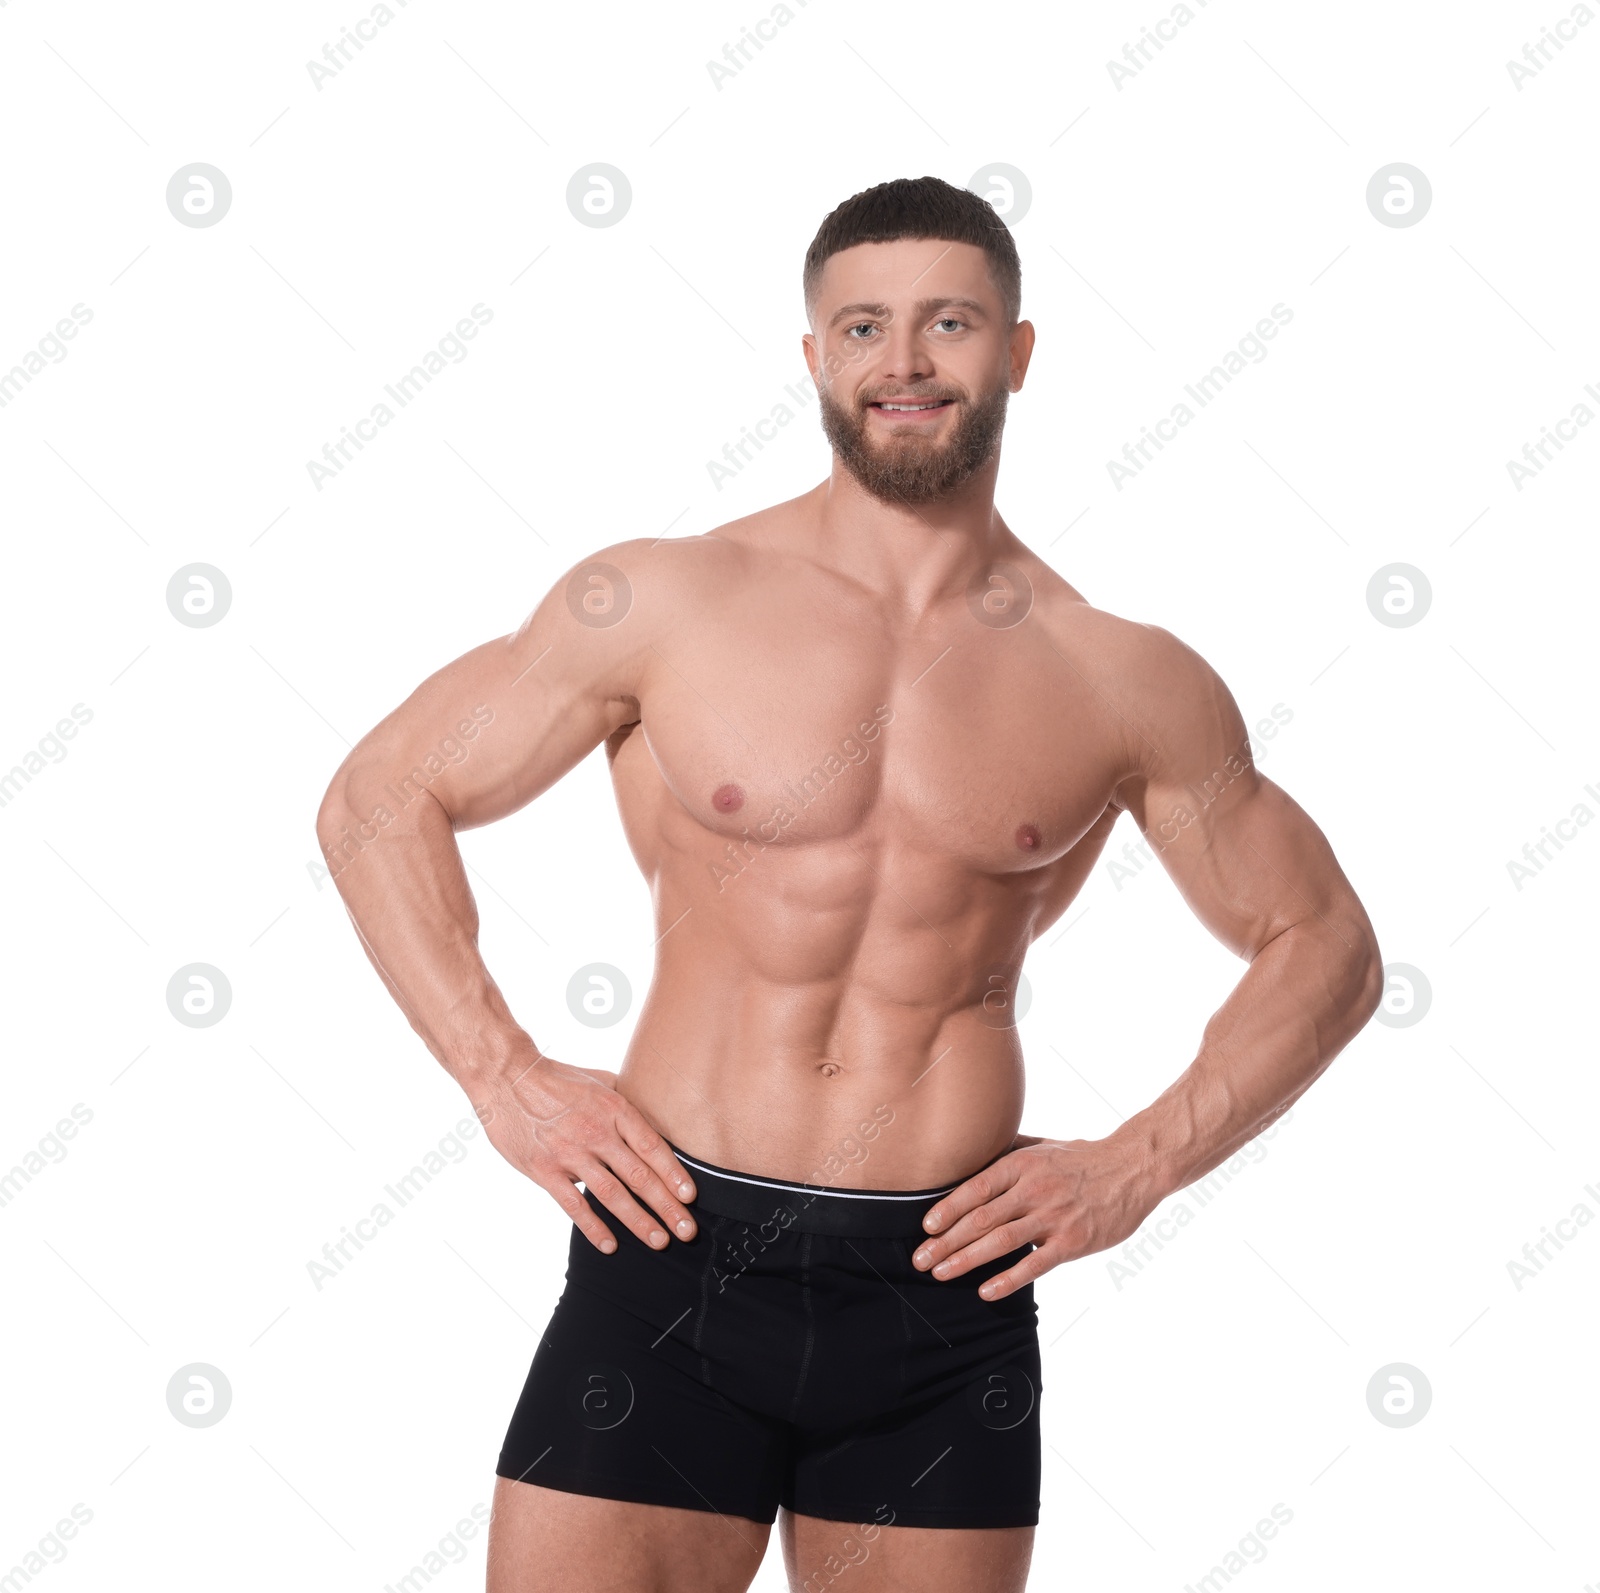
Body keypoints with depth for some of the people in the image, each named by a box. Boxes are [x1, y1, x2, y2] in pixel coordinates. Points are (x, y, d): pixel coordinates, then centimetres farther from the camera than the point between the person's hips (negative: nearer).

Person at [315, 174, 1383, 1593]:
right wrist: (506, 1080, -3)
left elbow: (1325, 945, 13)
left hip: (947, 1299, 1)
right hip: (677, 1254, -1)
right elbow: (379, 800, 6)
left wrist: (1137, 1166, 2)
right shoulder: (664, 603, -1)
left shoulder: (1127, 685, 2)